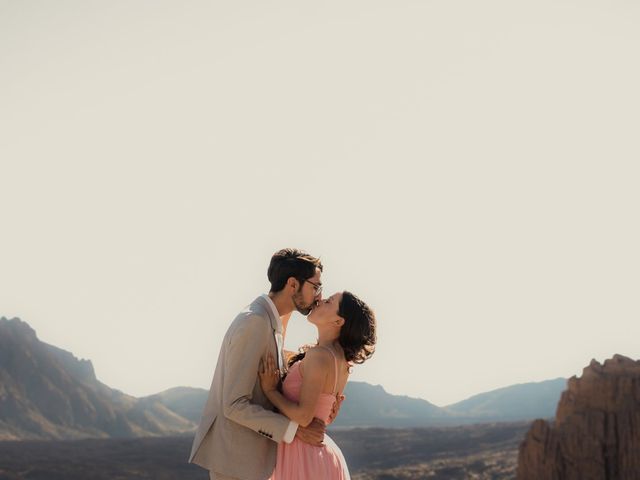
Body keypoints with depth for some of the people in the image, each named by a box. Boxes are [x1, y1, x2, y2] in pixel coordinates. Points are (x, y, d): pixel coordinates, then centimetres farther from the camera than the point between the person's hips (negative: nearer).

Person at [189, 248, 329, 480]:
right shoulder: (254, 323, -19)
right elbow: (234, 405, -23)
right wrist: (294, 430, -21)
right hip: (235, 455, -10)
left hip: (250, 450, 10)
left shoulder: (270, 322, 13)